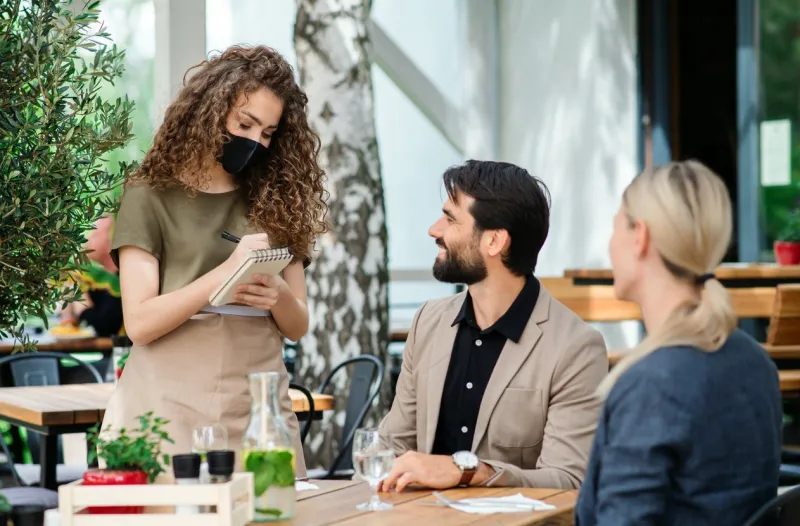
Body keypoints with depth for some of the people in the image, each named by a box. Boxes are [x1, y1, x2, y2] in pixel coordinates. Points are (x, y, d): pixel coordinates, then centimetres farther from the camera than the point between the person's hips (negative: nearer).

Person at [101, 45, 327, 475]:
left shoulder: (273, 204, 11)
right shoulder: (150, 198, 0)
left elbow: (298, 327, 12)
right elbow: (139, 323, -9)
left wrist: (280, 296, -10)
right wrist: (225, 273, -20)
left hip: (259, 408, 3)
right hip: (173, 410, -3)